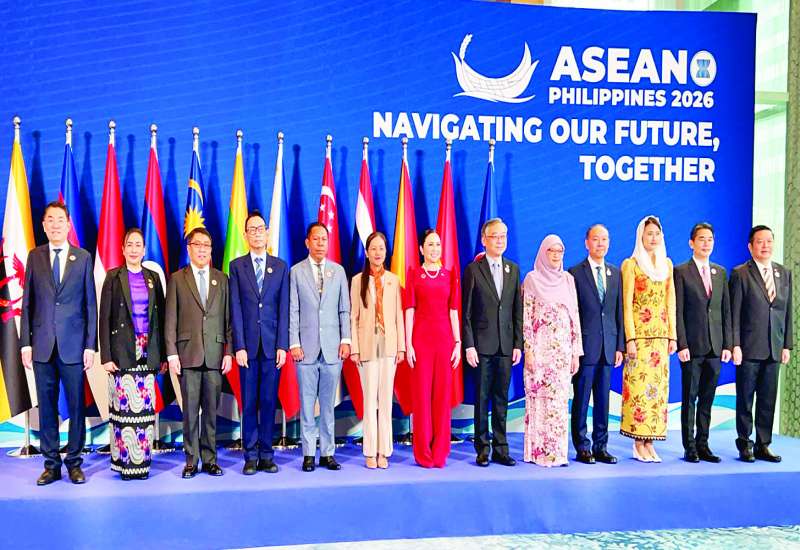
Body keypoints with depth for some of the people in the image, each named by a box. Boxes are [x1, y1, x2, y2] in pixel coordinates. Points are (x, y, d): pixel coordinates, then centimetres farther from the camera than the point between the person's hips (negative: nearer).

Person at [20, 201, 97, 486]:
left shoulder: (83, 258, 4)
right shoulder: (35, 256, 8)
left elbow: (90, 304, 2)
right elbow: (27, 303, 8)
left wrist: (90, 345, -3)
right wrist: (25, 342, 1)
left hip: (73, 345, -1)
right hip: (42, 345, 2)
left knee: (76, 405, 3)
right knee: (47, 406, 7)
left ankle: (74, 463, 14)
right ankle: (51, 464, 17)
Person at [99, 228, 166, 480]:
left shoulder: (153, 277, 11)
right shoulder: (113, 277, 3)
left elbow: (161, 317, 11)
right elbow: (104, 318, -1)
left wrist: (163, 354, 6)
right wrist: (106, 355, -8)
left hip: (147, 352, 3)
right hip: (122, 351, -2)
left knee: (145, 405, 2)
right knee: (124, 404, -6)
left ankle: (142, 460, 9)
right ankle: (125, 460, 4)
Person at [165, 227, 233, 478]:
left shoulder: (221, 279, 12)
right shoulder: (177, 279, 7)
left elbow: (228, 318, 9)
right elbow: (170, 319, 3)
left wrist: (229, 352, 2)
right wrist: (172, 353, -4)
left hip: (215, 354, 1)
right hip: (188, 353, -1)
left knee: (211, 410, 5)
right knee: (190, 411, 3)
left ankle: (210, 459, 13)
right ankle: (191, 460, 11)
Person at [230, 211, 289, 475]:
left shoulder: (281, 266, 9)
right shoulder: (237, 266, 6)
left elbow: (284, 308, 4)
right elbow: (236, 309, 0)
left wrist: (282, 345, -3)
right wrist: (239, 346, -7)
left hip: (272, 344, 1)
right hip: (248, 344, -1)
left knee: (269, 401, 4)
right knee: (249, 402, 4)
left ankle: (266, 455, 12)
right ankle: (251, 456, 11)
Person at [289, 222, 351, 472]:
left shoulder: (338, 271, 10)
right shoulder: (296, 271, 4)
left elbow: (344, 309, 9)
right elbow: (292, 311, 1)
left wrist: (345, 340, 1)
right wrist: (294, 343, -5)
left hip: (332, 348, 1)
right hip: (306, 348, -1)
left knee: (328, 404, 6)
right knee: (307, 403, 3)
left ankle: (328, 453, 13)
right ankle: (309, 454, 12)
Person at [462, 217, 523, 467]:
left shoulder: (513, 269, 10)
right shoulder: (473, 270, -1)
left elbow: (518, 310, 10)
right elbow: (466, 312, -3)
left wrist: (518, 344, 4)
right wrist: (469, 345, -9)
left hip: (506, 345, 3)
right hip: (482, 345, -3)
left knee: (502, 399, 8)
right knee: (482, 398, 3)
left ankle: (501, 449, 15)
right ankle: (482, 449, 11)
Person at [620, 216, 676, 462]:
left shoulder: (667, 264, 13)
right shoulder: (631, 264, -1)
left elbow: (670, 302, 13)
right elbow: (627, 304, -5)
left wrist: (672, 335, 7)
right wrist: (630, 338, -12)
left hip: (660, 333, 5)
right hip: (640, 332, -5)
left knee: (658, 386, 5)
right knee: (638, 385, -5)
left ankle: (649, 443, 12)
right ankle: (638, 444, 3)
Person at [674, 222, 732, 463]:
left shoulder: (720, 272, 13)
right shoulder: (681, 272, -2)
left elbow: (726, 310, 11)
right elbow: (678, 312, -6)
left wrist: (727, 344, 5)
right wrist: (682, 345, -12)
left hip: (715, 346, 4)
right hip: (692, 345, -4)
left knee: (707, 398, 9)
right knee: (689, 398, 2)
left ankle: (703, 445, 17)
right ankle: (689, 447, 9)